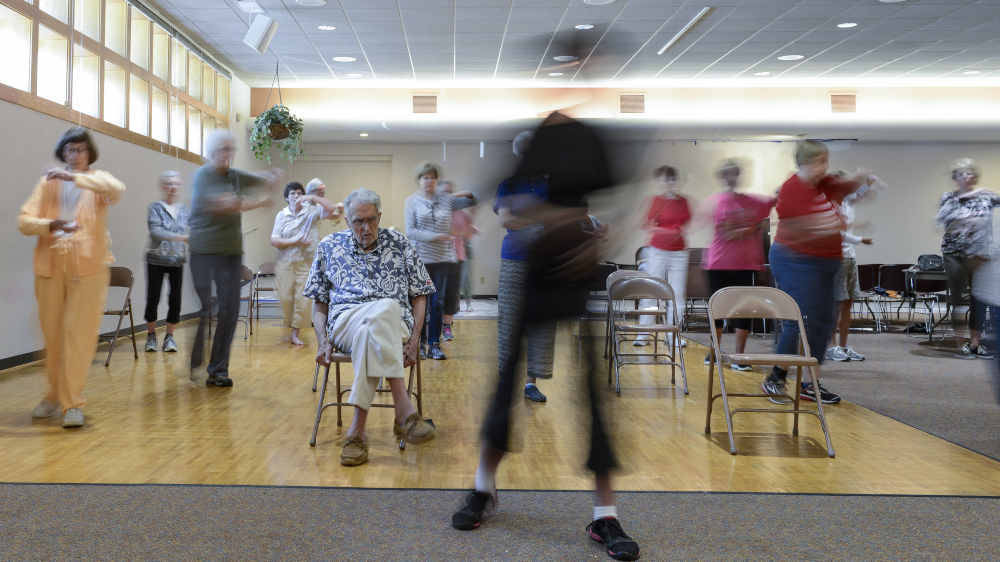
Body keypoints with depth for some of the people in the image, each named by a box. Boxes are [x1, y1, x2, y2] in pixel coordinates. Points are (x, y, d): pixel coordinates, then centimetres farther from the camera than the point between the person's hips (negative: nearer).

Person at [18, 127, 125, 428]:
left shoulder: (97, 180, 6)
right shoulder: (48, 182, 10)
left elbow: (117, 189, -19)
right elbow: (24, 221, 2)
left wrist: (76, 177, -25)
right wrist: (52, 225, -17)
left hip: (88, 268, -2)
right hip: (50, 267, 3)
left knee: (80, 335, -7)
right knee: (52, 335, 9)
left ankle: (73, 403, -3)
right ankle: (55, 394, 26)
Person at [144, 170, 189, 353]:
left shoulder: (184, 210, 7)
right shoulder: (155, 208, -5)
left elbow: (190, 233, 11)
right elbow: (156, 232, -19)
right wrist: (181, 237, -28)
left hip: (177, 261, 3)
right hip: (156, 261, -3)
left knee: (176, 300, 0)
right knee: (153, 298, 3)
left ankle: (169, 336, 12)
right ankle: (151, 335, 19)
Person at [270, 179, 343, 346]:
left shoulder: (312, 211, 1)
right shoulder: (281, 215, 5)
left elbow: (334, 212, -13)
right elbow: (274, 241, -1)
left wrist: (315, 198, -15)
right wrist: (295, 241, -12)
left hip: (306, 262, -1)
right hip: (285, 263, 1)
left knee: (302, 299, -7)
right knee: (286, 298, 2)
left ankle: (295, 333, 4)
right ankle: (289, 329, 21)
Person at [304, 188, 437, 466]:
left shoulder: (400, 244, 16)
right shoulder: (329, 247, 18)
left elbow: (419, 296, 14)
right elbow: (319, 301, 19)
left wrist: (414, 339, -1)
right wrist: (322, 340, 2)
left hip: (394, 323, 1)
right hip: (345, 321, 0)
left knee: (371, 330, -40)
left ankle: (357, 430, -41)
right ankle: (404, 412, -46)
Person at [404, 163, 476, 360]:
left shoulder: (446, 199, 9)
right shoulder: (412, 201, 2)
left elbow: (473, 201, 16)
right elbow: (410, 231, -6)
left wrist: (468, 194, -5)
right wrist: (434, 237, -17)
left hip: (443, 258, 2)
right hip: (420, 258, -2)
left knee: (438, 302, 3)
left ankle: (434, 344, 10)